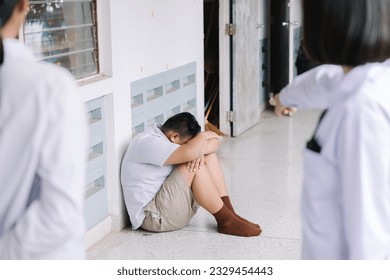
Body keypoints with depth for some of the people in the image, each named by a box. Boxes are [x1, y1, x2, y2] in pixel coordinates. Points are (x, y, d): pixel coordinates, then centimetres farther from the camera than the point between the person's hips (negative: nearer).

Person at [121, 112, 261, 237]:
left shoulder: (164, 133, 6)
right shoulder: (147, 143, -22)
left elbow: (214, 141, 4)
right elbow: (189, 153, -38)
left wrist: (199, 151, -19)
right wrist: (203, 137, -16)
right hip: (153, 216, -10)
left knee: (209, 156, -1)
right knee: (194, 167, -27)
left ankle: (229, 212, -8)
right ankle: (226, 221, -16)